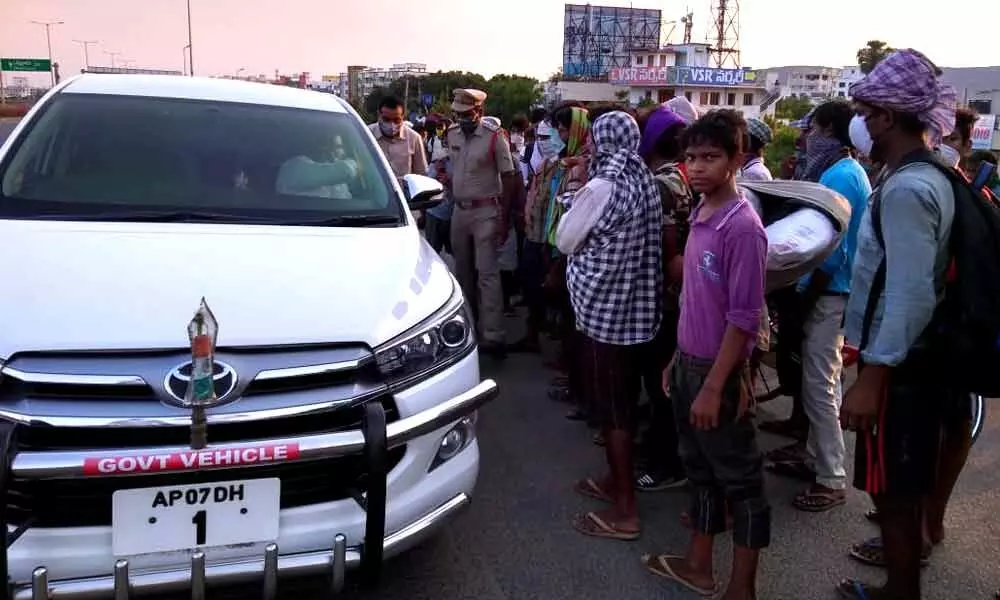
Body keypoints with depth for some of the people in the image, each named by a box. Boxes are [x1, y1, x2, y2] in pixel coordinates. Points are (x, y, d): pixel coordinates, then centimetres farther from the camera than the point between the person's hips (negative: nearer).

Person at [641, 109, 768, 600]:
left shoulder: (742, 227, -20)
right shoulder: (700, 214, 6)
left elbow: (744, 318, -21)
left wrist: (714, 386, -20)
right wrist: (678, 359, 16)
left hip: (718, 371, -8)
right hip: (689, 362, 8)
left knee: (739, 477, 7)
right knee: (700, 467, 20)